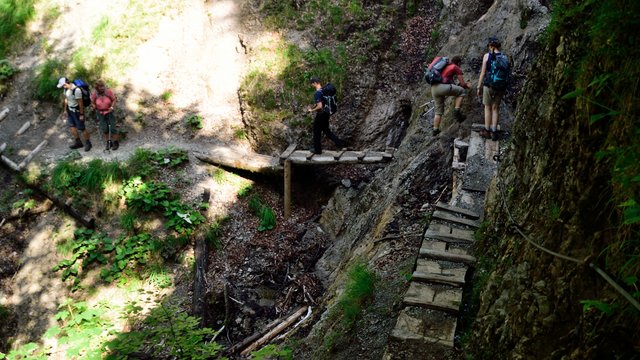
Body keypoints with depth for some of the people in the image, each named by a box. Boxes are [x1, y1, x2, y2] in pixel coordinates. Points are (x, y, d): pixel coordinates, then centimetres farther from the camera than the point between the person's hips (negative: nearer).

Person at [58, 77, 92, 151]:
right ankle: (78, 142, 28)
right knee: (71, 126, 14)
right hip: (70, 110, 8)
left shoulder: (76, 90, -28)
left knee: (81, 128, 0)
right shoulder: (66, 89, -3)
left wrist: (81, 114, -19)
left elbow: (80, 103, -23)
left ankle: (88, 143, 16)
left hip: (77, 111, -8)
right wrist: (66, 110, 15)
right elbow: (66, 99, 10)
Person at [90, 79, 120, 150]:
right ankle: (108, 142, 19)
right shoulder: (94, 94, -15)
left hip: (109, 112, -1)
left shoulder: (108, 92, -19)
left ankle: (115, 142, 14)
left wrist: (112, 107, -19)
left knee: (112, 128, -2)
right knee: (104, 129, 2)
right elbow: (92, 103, 2)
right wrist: (95, 108, -15)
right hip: (101, 113, 1)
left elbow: (114, 100, -6)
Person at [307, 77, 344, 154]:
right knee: (326, 130, 22)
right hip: (326, 114, 8)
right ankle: (339, 143, 17)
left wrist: (312, 110, -12)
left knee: (317, 132, 8)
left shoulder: (317, 93, -23)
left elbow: (319, 106, -28)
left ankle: (317, 150, 19)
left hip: (320, 115, -8)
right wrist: (314, 107, 18)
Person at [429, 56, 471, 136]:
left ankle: (435, 130, 18)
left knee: (438, 110, 18)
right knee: (462, 91, 10)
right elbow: (462, 84, 9)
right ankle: (456, 111, 1)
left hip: (433, 89, 7)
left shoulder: (445, 67, 30)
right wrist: (467, 86, 30)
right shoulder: (456, 68, 9)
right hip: (442, 87, -7)